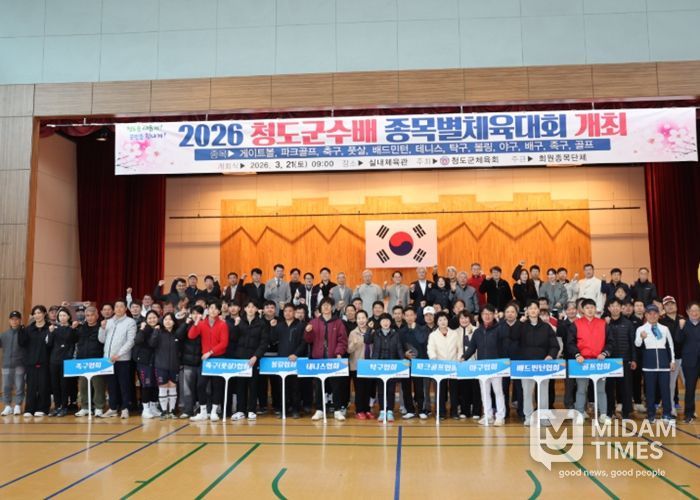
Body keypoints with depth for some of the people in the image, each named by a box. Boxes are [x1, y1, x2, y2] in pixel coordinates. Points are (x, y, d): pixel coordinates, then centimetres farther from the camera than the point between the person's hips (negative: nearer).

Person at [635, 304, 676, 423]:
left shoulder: (665, 329, 10)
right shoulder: (641, 329, -2)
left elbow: (670, 344, 16)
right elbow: (637, 344, -16)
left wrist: (673, 360, 11)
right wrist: (641, 337, -37)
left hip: (663, 358, 3)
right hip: (649, 359, -2)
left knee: (665, 387, 2)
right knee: (650, 388, 2)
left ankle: (667, 414, 10)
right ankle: (651, 414, 11)